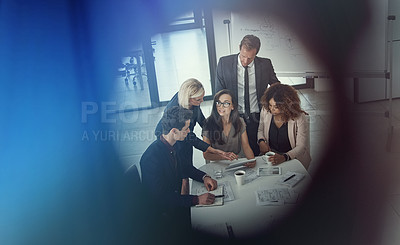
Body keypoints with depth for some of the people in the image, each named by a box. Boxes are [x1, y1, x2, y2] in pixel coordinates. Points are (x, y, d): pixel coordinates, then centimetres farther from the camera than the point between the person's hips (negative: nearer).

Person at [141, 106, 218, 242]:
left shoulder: (171, 145, -2)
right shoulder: (152, 158, -29)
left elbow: (182, 167, 16)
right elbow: (160, 198, -27)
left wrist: (204, 177, -2)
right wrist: (196, 200, -30)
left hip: (174, 200, 8)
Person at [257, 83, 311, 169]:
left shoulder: (299, 118, -16)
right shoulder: (265, 111, -3)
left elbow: (301, 147, -16)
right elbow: (260, 130, 16)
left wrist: (284, 157, -32)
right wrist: (261, 141, -7)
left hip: (293, 158, -4)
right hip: (270, 154, 4)